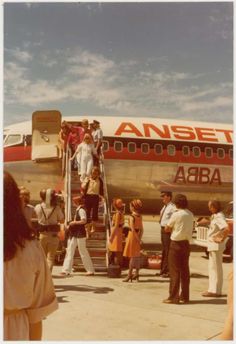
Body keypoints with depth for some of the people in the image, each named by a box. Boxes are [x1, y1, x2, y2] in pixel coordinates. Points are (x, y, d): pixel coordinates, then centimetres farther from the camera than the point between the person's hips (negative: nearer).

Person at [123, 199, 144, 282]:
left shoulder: (132, 217, -15)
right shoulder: (140, 216, 6)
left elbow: (133, 229, -20)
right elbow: (141, 229, 7)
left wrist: (138, 239, -16)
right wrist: (139, 238, 8)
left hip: (132, 235, -7)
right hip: (137, 236, 7)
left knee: (132, 256, -2)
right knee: (137, 256, 12)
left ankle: (129, 275, 3)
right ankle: (136, 274, 19)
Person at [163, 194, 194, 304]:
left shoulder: (176, 214, -14)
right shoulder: (190, 214, 5)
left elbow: (167, 229, -8)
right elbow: (191, 228, 12)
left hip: (176, 243, -6)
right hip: (186, 243, 6)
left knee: (174, 271, 0)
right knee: (185, 271, 11)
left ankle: (173, 297, 4)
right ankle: (184, 297, 17)